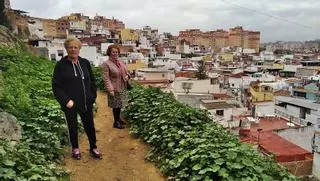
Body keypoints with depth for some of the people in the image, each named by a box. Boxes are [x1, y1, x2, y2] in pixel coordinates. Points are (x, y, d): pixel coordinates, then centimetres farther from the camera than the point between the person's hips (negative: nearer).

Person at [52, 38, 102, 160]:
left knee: (90, 125, 11)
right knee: (72, 126, 14)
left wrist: (92, 96, 3)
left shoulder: (85, 63, 4)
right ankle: (75, 149, 33)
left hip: (86, 103, 3)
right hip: (71, 104, -3)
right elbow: (56, 86, -8)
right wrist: (66, 100, -15)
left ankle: (93, 148, 28)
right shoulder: (61, 65, -8)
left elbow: (92, 81, 11)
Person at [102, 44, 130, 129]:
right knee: (116, 105, 3)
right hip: (115, 88, -6)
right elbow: (106, 78, -17)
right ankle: (116, 122, 18)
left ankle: (118, 119, 34)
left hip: (122, 87, 7)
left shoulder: (120, 62, 8)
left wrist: (127, 76, -3)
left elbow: (125, 71, 21)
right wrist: (110, 89, -22)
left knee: (120, 104, 16)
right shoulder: (106, 64, -13)